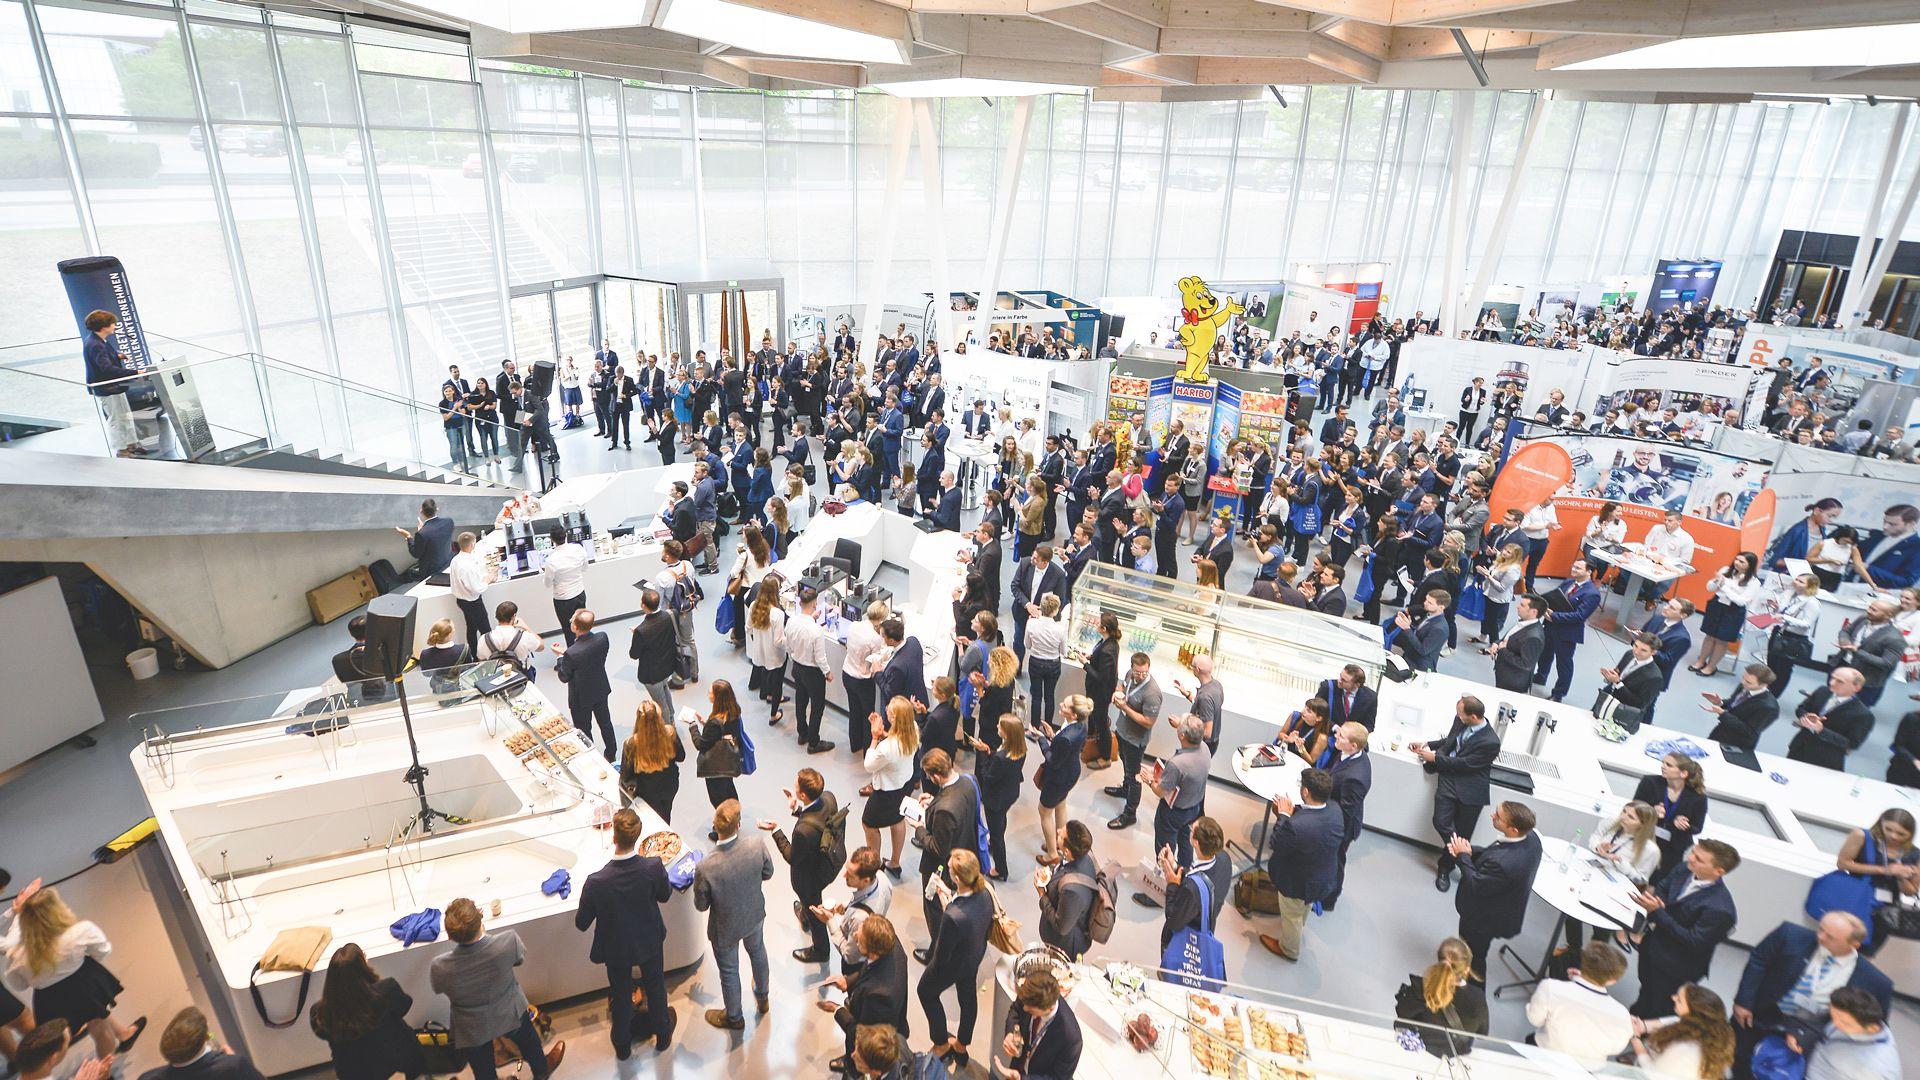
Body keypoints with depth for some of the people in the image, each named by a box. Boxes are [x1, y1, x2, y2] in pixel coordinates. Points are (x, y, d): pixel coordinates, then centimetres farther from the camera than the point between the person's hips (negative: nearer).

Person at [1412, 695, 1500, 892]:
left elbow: (1465, 764, -15)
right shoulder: (1461, 722, 0)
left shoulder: (1490, 742, -20)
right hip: (1449, 780, 5)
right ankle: (1461, 855, 13)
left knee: (1462, 834, 5)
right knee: (1441, 822, -11)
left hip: (1470, 789, -4)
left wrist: (1435, 757, -9)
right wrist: (1427, 745, 8)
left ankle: (1446, 868, 25)